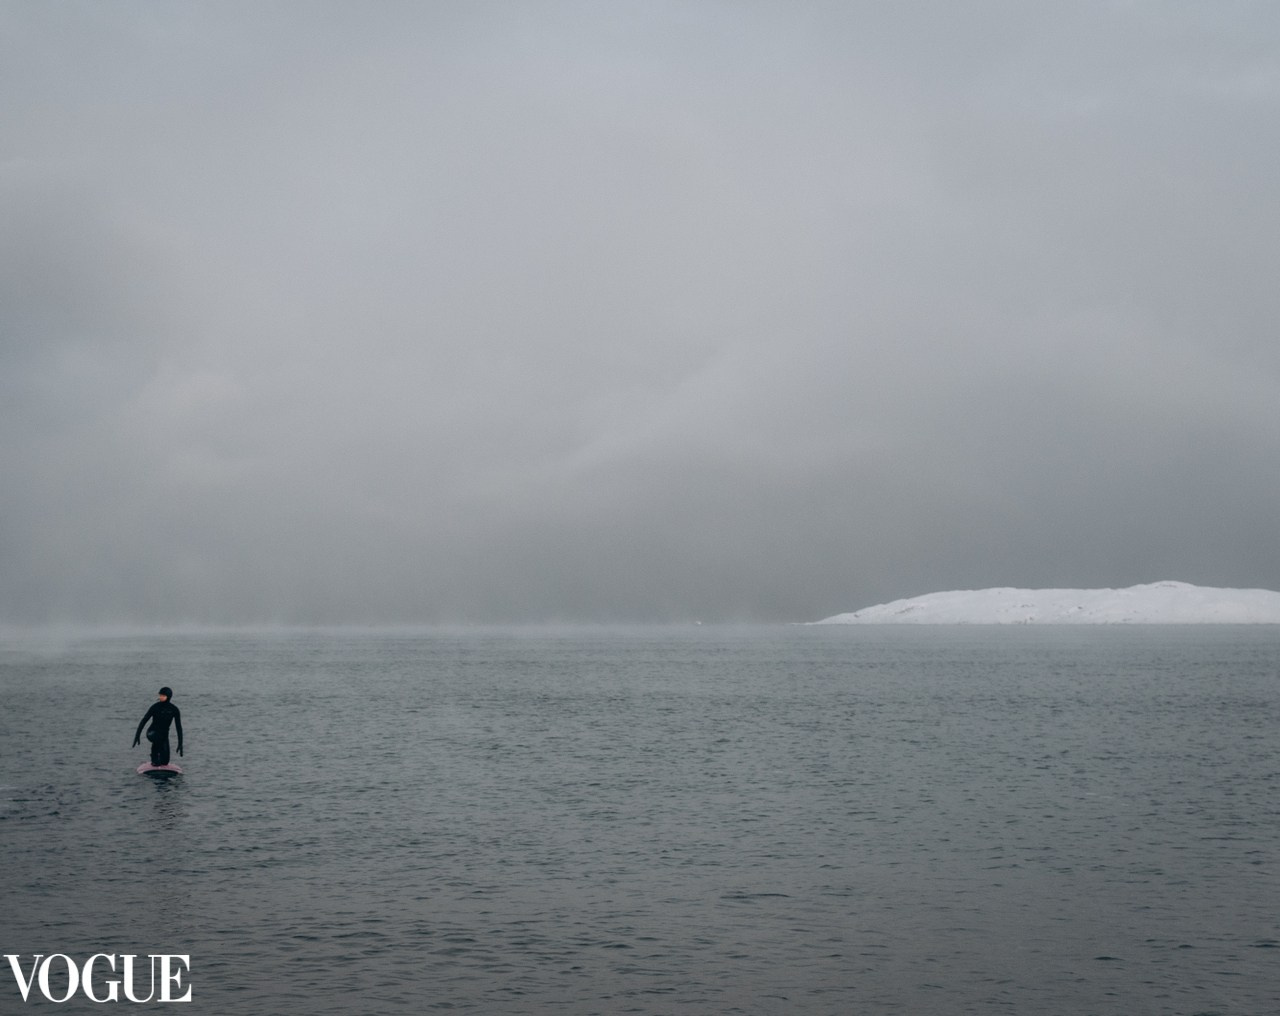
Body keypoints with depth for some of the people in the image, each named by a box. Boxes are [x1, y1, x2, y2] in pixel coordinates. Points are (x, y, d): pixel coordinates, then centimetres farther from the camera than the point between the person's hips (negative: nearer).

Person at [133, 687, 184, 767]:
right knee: (157, 737, -41)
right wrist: (137, 735, -21)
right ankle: (154, 758, -17)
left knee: (165, 762, -5)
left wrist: (180, 743, -8)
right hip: (152, 732, -2)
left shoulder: (174, 710, -8)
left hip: (164, 734, 2)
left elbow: (178, 727, -4)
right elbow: (144, 720, -13)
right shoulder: (155, 706, -14)